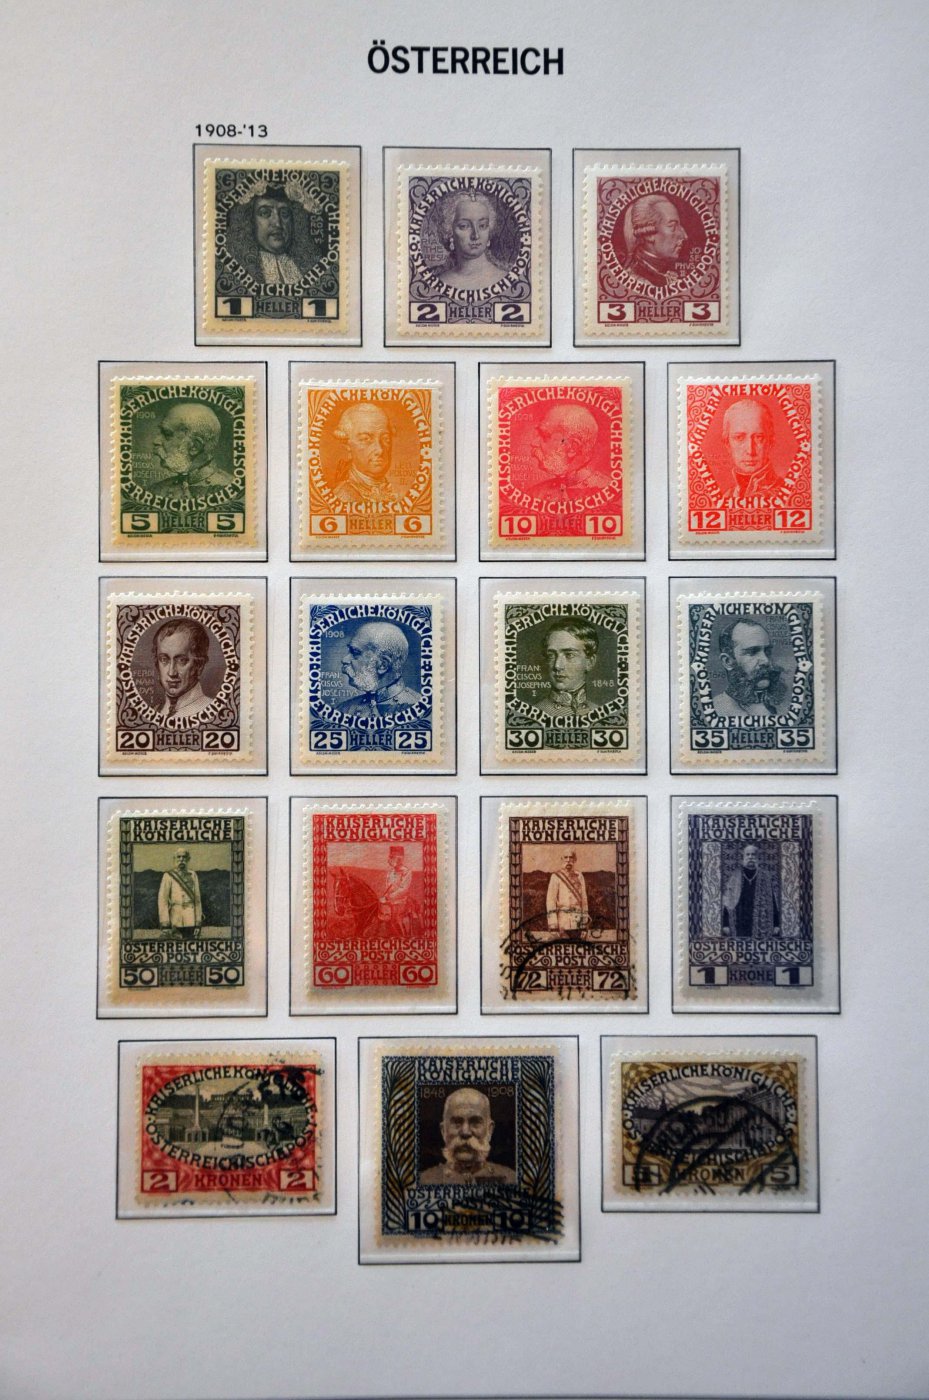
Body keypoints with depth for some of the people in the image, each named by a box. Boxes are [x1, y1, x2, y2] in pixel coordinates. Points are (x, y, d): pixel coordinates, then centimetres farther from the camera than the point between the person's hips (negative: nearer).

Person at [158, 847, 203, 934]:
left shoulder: (193, 875, 8)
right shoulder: (168, 876, -2)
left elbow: (197, 898, 8)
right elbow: (162, 900, -6)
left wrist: (198, 923, 3)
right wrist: (164, 924, -13)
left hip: (190, 921, 3)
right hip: (175, 922, -3)